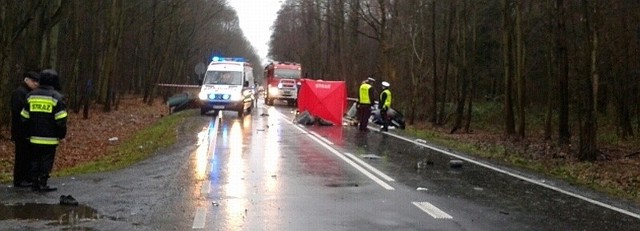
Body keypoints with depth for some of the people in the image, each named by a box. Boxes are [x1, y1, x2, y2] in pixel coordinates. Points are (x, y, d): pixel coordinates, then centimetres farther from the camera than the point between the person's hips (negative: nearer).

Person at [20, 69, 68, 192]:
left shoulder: (31, 96, 6)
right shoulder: (55, 97, -9)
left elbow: (25, 117, 10)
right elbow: (61, 119, -11)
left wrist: (28, 133, 18)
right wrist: (62, 135, 0)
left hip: (35, 137, 5)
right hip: (50, 138, -5)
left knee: (35, 160, 13)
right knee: (47, 161, 1)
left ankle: (35, 183, 15)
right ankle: (42, 184, -1)